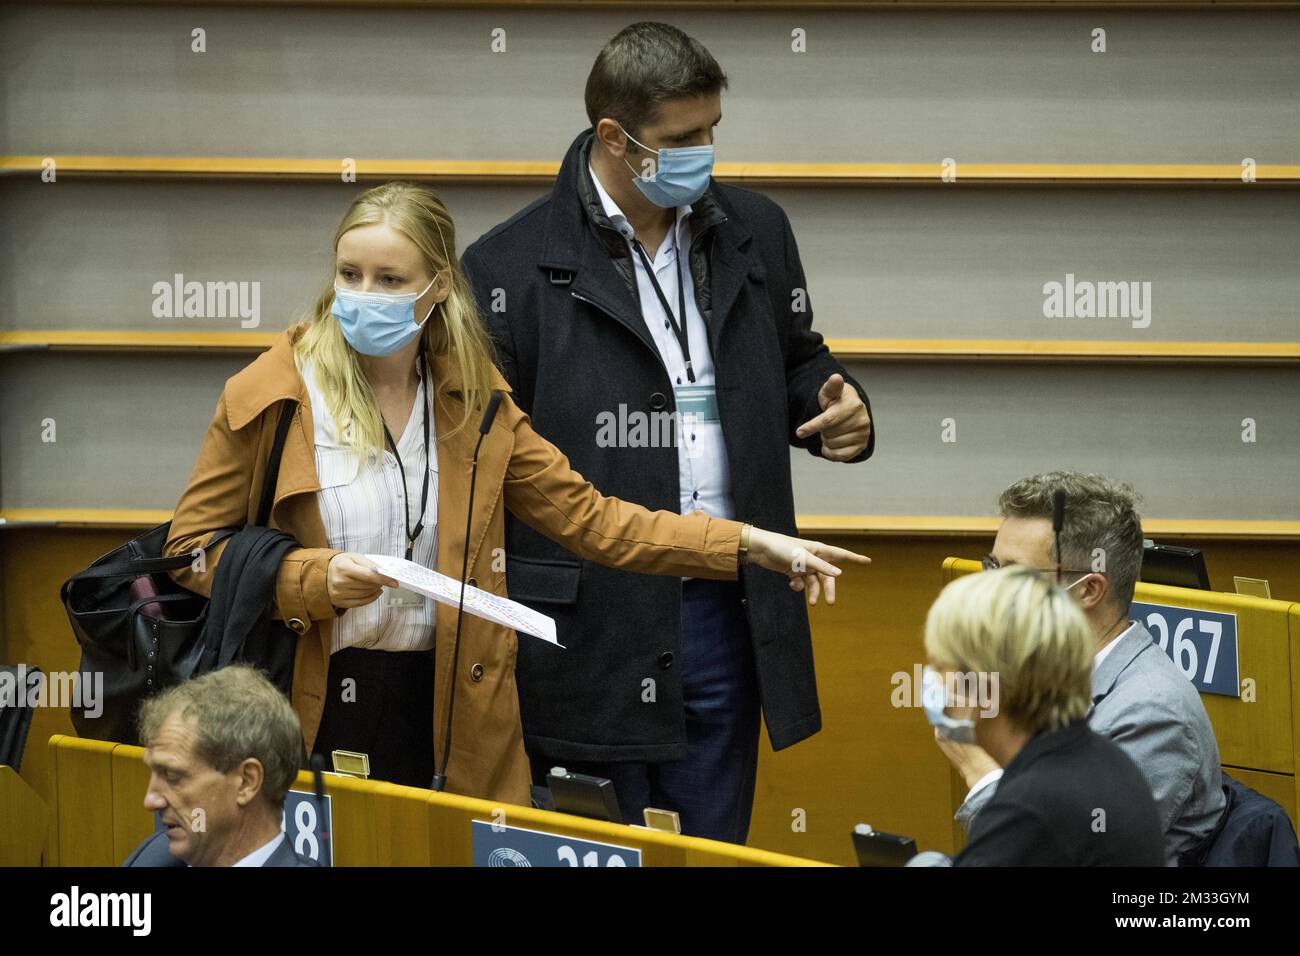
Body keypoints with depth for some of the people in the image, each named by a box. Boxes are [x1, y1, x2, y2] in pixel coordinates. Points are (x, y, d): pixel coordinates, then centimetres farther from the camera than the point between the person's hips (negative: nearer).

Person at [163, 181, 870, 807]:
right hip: (315, 717, -3)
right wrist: (314, 580, -17)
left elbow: (589, 519, 7)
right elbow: (193, 548, -1)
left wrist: (748, 545, -1)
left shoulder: (473, 403, 6)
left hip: (451, 722, 3)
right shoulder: (269, 398, -5)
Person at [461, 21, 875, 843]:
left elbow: (797, 365, 24)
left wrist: (837, 407, -2)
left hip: (721, 616, 4)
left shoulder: (756, 233, 10)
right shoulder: (512, 267, -5)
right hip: (586, 627, -4)